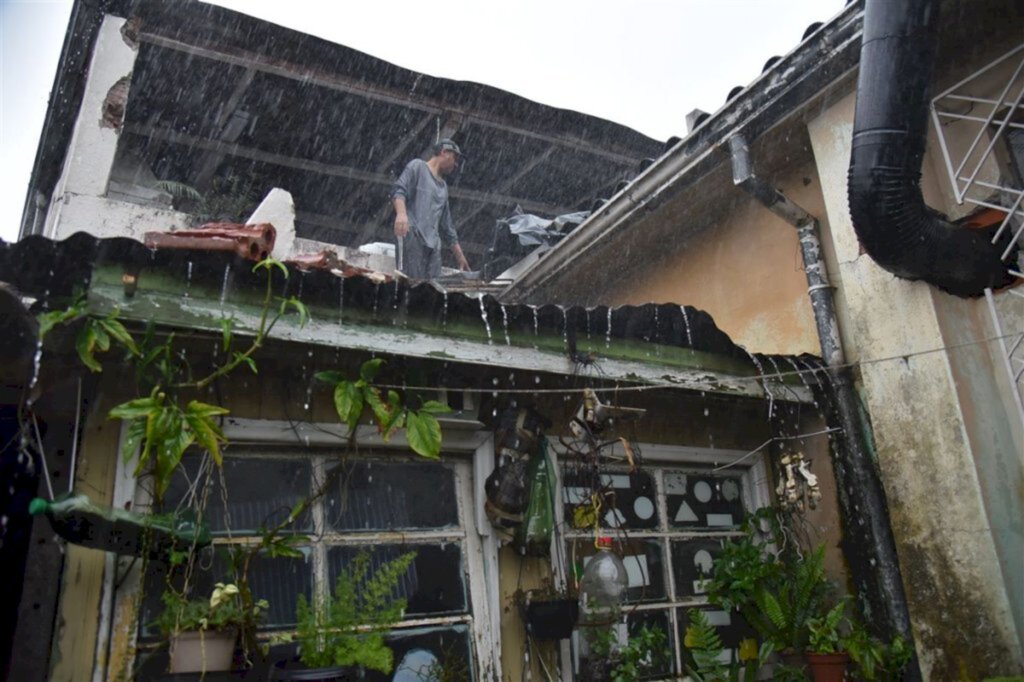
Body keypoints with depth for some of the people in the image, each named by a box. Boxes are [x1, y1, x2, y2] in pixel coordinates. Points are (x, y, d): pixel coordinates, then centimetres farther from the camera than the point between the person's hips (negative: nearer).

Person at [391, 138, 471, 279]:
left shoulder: (443, 187, 30)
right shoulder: (418, 166, 10)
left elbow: (446, 226, 31)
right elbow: (398, 190, -7)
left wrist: (459, 256, 26)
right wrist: (401, 213, -28)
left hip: (433, 243, 7)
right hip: (412, 234, -7)